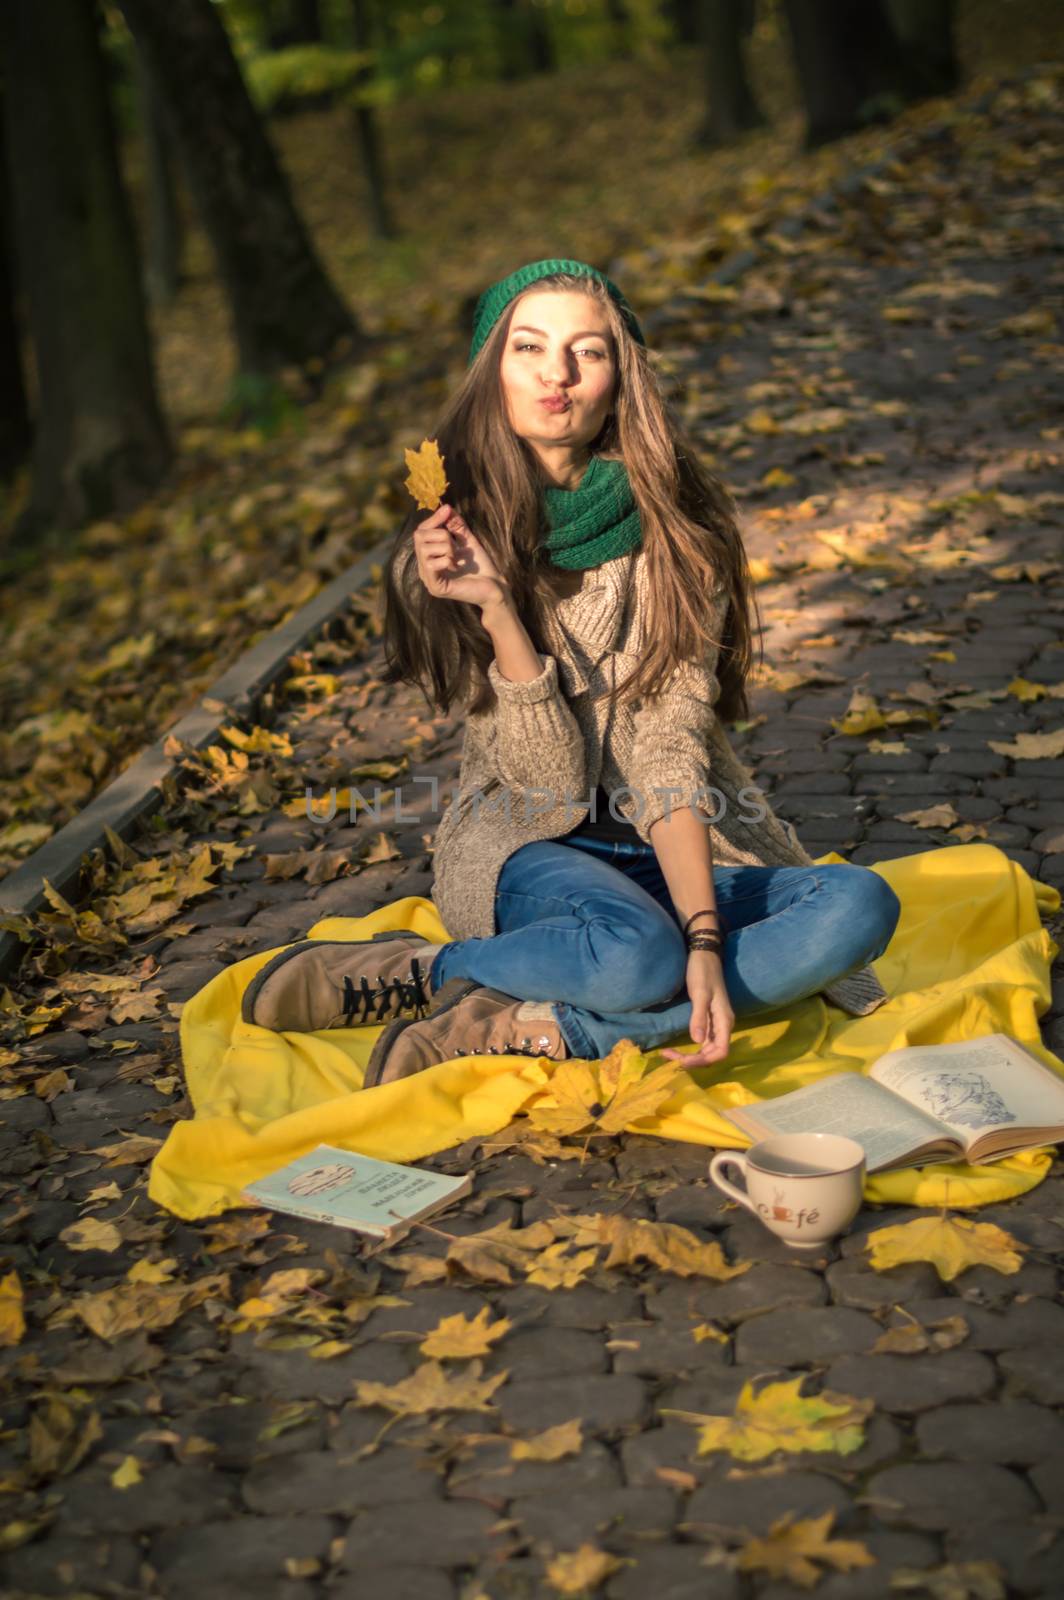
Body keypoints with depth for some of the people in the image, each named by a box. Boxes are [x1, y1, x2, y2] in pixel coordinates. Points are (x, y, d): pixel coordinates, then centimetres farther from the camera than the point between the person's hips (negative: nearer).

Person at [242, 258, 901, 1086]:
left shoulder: (678, 530, -5)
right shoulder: (452, 544, -7)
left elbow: (674, 751, -14)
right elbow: (550, 777, -13)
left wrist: (704, 936, -27)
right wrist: (493, 606, -26)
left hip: (680, 847, 4)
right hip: (527, 850, -3)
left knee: (862, 906, -28)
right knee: (635, 954, -38)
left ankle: (531, 1028, -27)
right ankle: (410, 969, -14)